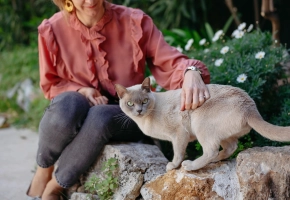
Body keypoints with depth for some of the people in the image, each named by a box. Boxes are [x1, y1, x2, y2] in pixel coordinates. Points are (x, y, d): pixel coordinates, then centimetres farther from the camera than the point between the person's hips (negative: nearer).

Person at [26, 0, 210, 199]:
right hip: (74, 116, 0)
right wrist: (80, 91, -16)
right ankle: (44, 170, -6)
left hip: (125, 115, 0)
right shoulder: (52, 30, -8)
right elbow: (50, 85, 5)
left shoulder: (134, 22, -10)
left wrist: (191, 72, -40)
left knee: (100, 117, -37)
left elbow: (170, 62, -16)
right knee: (66, 106, -36)